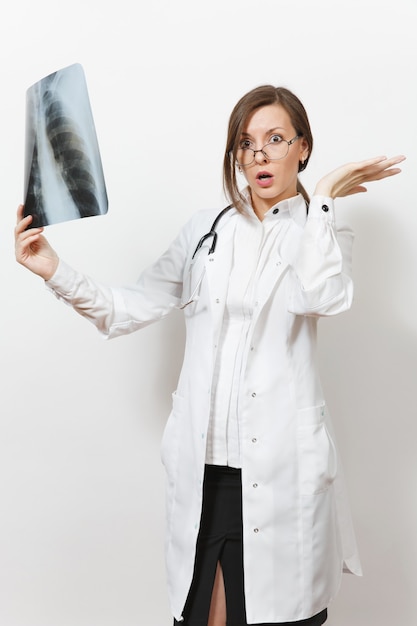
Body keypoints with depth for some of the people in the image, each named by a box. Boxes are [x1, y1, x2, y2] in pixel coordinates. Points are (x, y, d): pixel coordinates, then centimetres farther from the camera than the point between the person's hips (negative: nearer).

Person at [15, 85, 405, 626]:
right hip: (203, 462, 2)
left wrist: (323, 197, -12)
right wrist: (54, 271, 0)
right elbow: (131, 309, 11)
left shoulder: (323, 233, 6)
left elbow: (322, 297, -18)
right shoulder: (207, 229, 12)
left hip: (281, 466, -2)